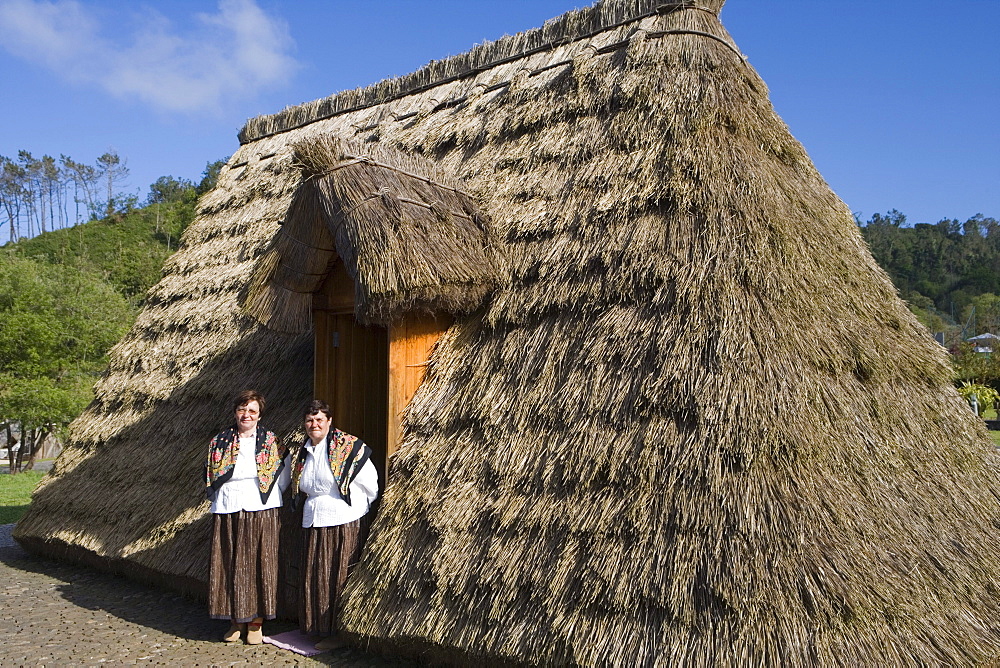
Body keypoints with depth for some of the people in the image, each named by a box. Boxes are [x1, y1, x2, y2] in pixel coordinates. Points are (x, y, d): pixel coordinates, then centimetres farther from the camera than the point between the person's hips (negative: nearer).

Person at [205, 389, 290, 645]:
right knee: (229, 566, 6)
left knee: (259, 565, 1)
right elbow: (209, 478, 14)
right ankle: (236, 620, 20)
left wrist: (267, 497, 1)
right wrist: (220, 499, 5)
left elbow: (284, 478, 7)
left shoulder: (272, 443, 1)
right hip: (227, 514, 2)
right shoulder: (219, 442, 6)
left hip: (260, 513, -2)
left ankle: (255, 622, 13)